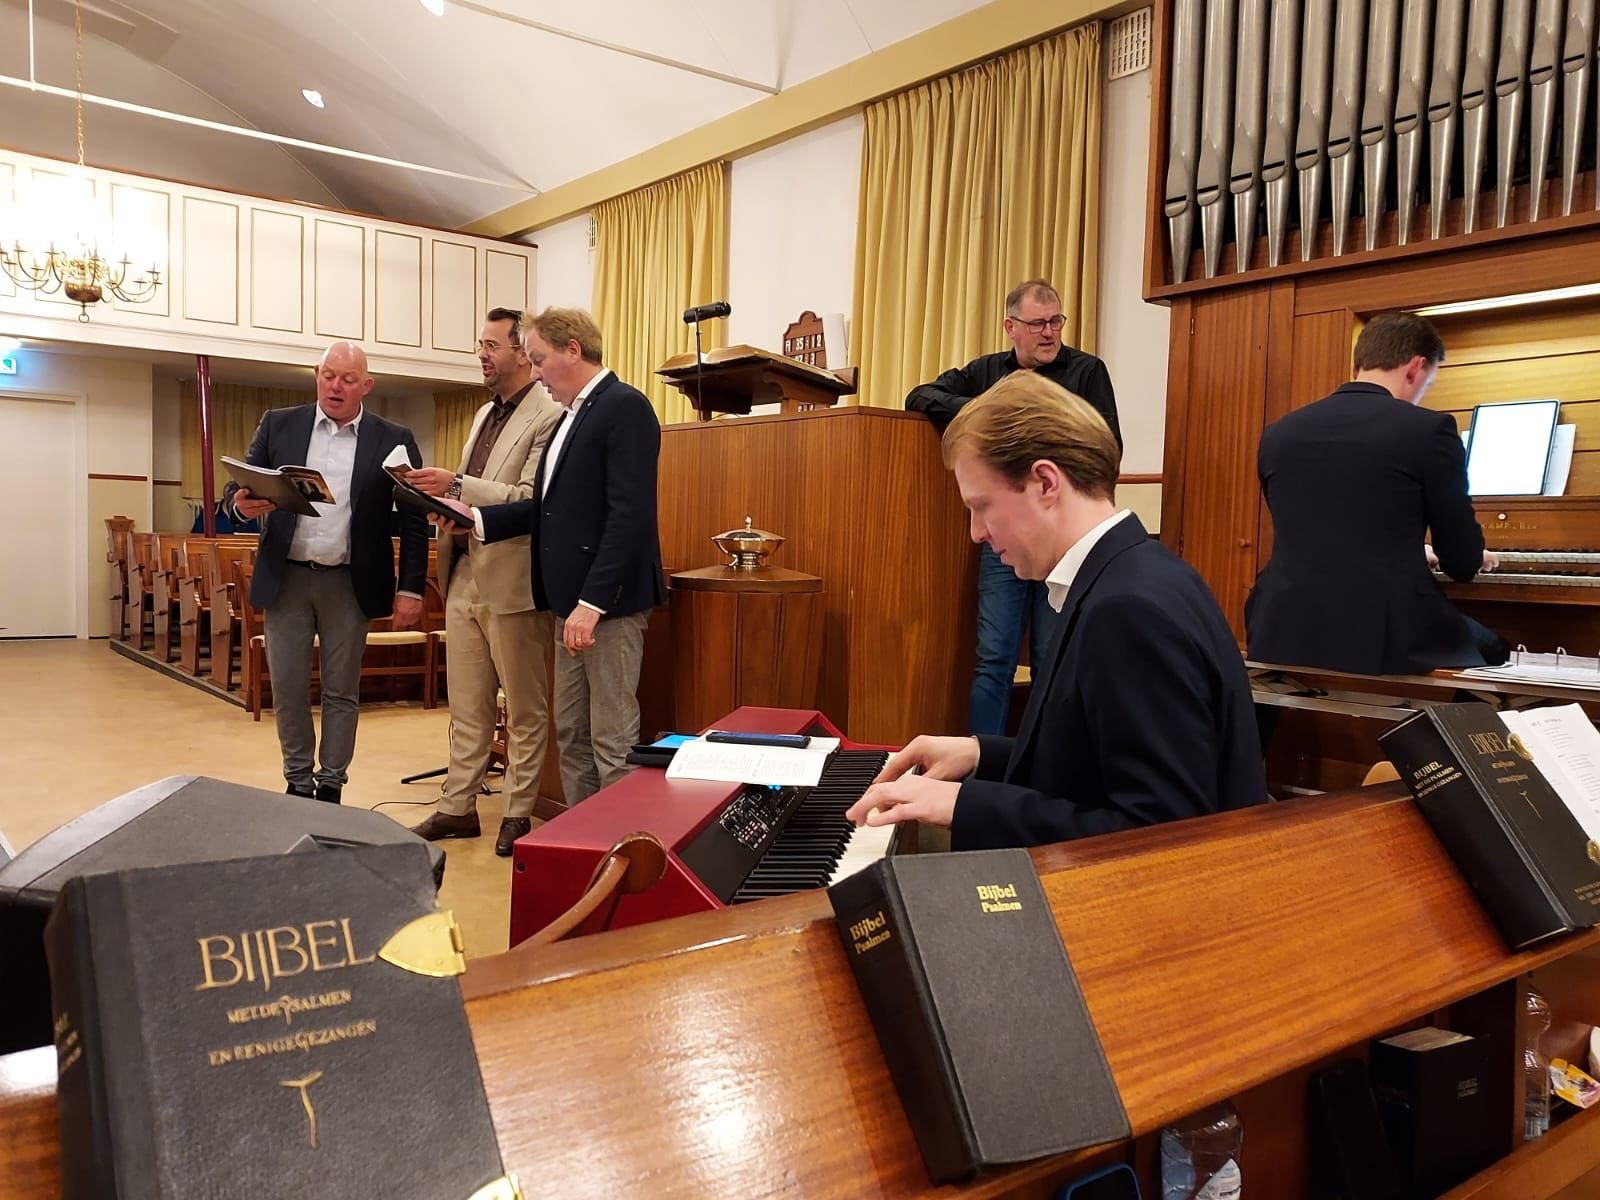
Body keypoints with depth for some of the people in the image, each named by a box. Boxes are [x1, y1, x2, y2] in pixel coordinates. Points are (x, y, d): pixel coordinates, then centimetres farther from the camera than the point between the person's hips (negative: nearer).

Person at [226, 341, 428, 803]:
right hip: (286, 578, 2)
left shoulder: (393, 440, 0)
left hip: (349, 584, -2)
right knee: (288, 689, 7)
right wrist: (243, 504, -20)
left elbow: (414, 519, 0)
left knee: (341, 692, 7)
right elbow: (237, 487, 5)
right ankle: (298, 782, 24)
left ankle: (331, 786, 20)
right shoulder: (278, 424, 5)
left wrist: (410, 589, -5)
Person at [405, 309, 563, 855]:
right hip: (464, 575, 8)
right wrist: (437, 494, 3)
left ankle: (519, 814, 16)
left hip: (509, 581, -8)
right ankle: (458, 807, 24)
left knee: (523, 707, 5)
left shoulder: (548, 417, -11)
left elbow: (530, 501, -21)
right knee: (466, 706, 14)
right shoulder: (484, 415, 17)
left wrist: (457, 485, -23)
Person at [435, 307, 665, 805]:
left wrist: (593, 602, -23)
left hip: (609, 600, -10)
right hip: (572, 600, 10)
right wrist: (476, 517, 8)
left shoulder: (624, 407, -11)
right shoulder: (573, 414, 19)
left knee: (613, 742, -3)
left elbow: (629, 515, -20)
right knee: (571, 736, 14)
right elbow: (553, 505, 17)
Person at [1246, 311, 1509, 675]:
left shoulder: (1278, 433, 9)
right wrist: (1475, 558, 27)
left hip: (1287, 638, 5)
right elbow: (1463, 561, 0)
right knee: (1491, 648, 27)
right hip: (1386, 641, -5)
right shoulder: (1428, 428, -4)